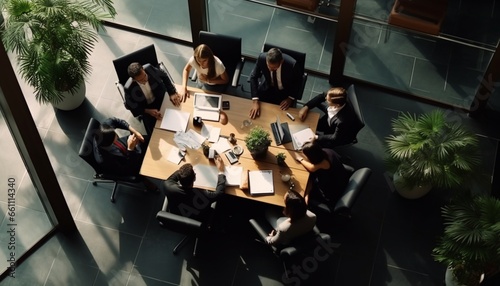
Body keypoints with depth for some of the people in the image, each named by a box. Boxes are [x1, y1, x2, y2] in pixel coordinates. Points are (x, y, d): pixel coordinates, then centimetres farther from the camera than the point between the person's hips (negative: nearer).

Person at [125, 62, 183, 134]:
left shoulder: (149, 69, -23)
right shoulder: (129, 88, -29)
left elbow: (164, 77, -3)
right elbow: (129, 105, -12)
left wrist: (172, 93, -11)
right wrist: (148, 111, -22)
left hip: (160, 98, 3)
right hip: (146, 108, -3)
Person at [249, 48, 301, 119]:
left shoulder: (291, 64, -33)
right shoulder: (262, 58, -29)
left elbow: (297, 82, -11)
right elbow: (253, 77, -17)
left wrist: (291, 98, -21)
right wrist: (255, 101, -27)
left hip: (285, 91, -2)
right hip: (268, 87, 2)